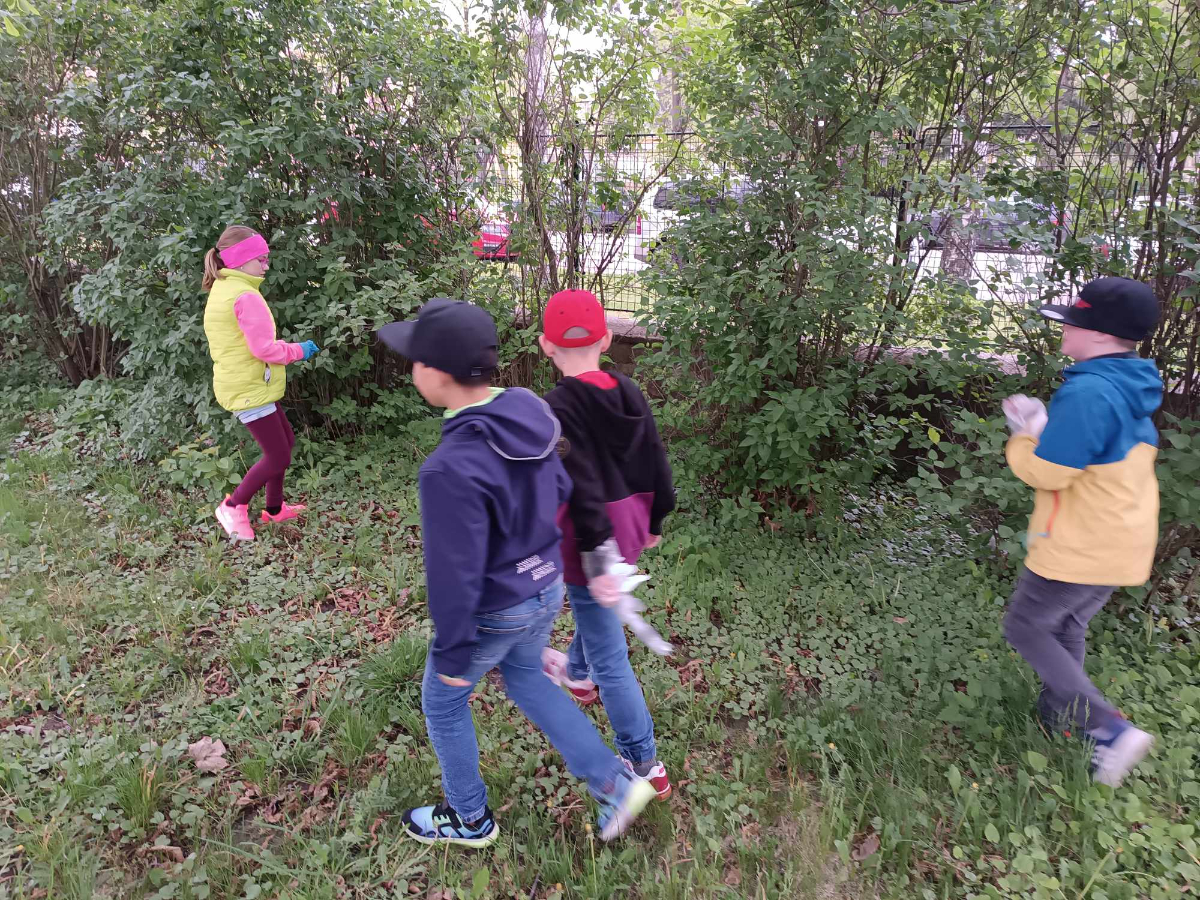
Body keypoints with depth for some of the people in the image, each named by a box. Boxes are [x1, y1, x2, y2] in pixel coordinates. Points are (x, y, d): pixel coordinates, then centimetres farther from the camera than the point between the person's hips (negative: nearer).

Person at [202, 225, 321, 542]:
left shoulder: (221, 291, 12)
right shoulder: (246, 296, -20)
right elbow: (264, 348, -25)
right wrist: (298, 350, -9)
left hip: (242, 383, 11)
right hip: (250, 388, -11)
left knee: (284, 441, 20)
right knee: (278, 457, -1)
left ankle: (274, 508, 30)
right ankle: (233, 507, 13)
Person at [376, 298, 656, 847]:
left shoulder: (452, 470, -36)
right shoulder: (528, 416, -12)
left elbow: (455, 576, -27)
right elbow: (560, 496, 2)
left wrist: (452, 654, -12)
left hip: (491, 612, -7)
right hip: (545, 589, 7)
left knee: (442, 702, 21)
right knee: (525, 680, 31)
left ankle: (470, 817, 43)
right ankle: (612, 783, 30)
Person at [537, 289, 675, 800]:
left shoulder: (559, 409, -23)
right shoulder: (629, 393, -3)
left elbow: (583, 490, -26)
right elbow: (657, 465, 4)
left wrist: (597, 562, -21)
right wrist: (654, 522, 18)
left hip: (593, 543, -8)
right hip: (630, 531, 8)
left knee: (609, 654, 5)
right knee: (591, 610, 34)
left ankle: (645, 766, 16)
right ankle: (578, 674, 61)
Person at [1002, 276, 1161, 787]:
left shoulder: (1087, 393, -26)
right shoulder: (1132, 391, 6)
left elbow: (1046, 472, -23)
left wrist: (1024, 437, -4)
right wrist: (1043, 428, 4)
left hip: (1079, 548, -9)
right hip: (1121, 545, 9)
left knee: (1026, 628, 6)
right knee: (1066, 626, 24)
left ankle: (1111, 730, 0)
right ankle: (1057, 710, 39)